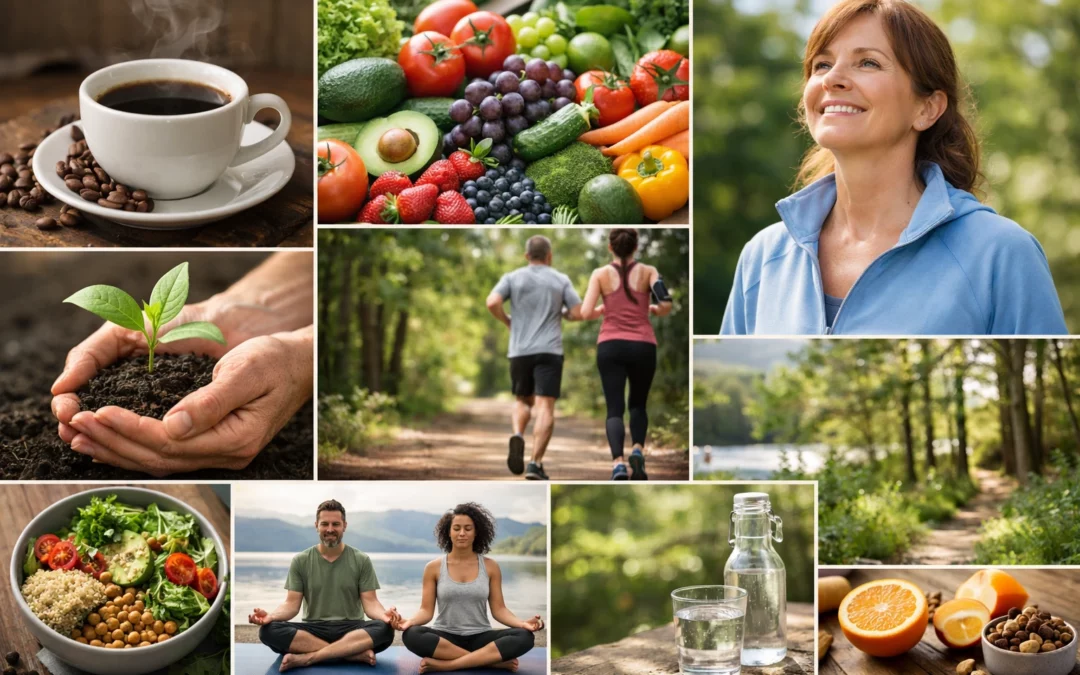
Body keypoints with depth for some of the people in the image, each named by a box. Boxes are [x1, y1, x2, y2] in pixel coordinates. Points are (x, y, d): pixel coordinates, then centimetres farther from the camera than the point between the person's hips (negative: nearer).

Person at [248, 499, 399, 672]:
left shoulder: (361, 561, 5)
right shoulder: (300, 561, 7)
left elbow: (370, 602, 0)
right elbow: (292, 604, 2)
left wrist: (384, 615, -25)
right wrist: (271, 616, -21)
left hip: (351, 630, -1)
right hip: (313, 630, 1)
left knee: (384, 630, -33)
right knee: (269, 631, -30)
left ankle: (307, 657, -33)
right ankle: (356, 653, -32)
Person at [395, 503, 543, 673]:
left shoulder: (490, 567, 5)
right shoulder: (433, 568, 3)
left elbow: (498, 609, 3)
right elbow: (426, 610, 0)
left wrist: (522, 623, -17)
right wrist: (409, 621, -23)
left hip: (480, 638, 1)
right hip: (445, 638, 0)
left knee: (524, 637, -28)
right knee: (411, 635, -35)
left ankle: (444, 664, -30)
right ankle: (492, 660, -27)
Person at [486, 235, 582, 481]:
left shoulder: (512, 278, 6)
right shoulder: (561, 280, 7)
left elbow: (492, 303, -10)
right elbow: (579, 313, 0)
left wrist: (508, 322, 8)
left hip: (520, 351, 2)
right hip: (550, 351, -2)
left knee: (522, 401, 20)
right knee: (545, 407, -6)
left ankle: (517, 437, -10)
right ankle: (536, 464, -19)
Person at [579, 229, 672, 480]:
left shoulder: (600, 274, 4)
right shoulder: (648, 272, 4)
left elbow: (586, 313, -5)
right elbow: (666, 305, -9)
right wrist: (653, 311, 13)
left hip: (610, 346, -1)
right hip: (643, 346, 1)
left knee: (614, 409, -1)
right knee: (638, 405, 21)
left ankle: (618, 464, -21)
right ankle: (637, 451, -2)